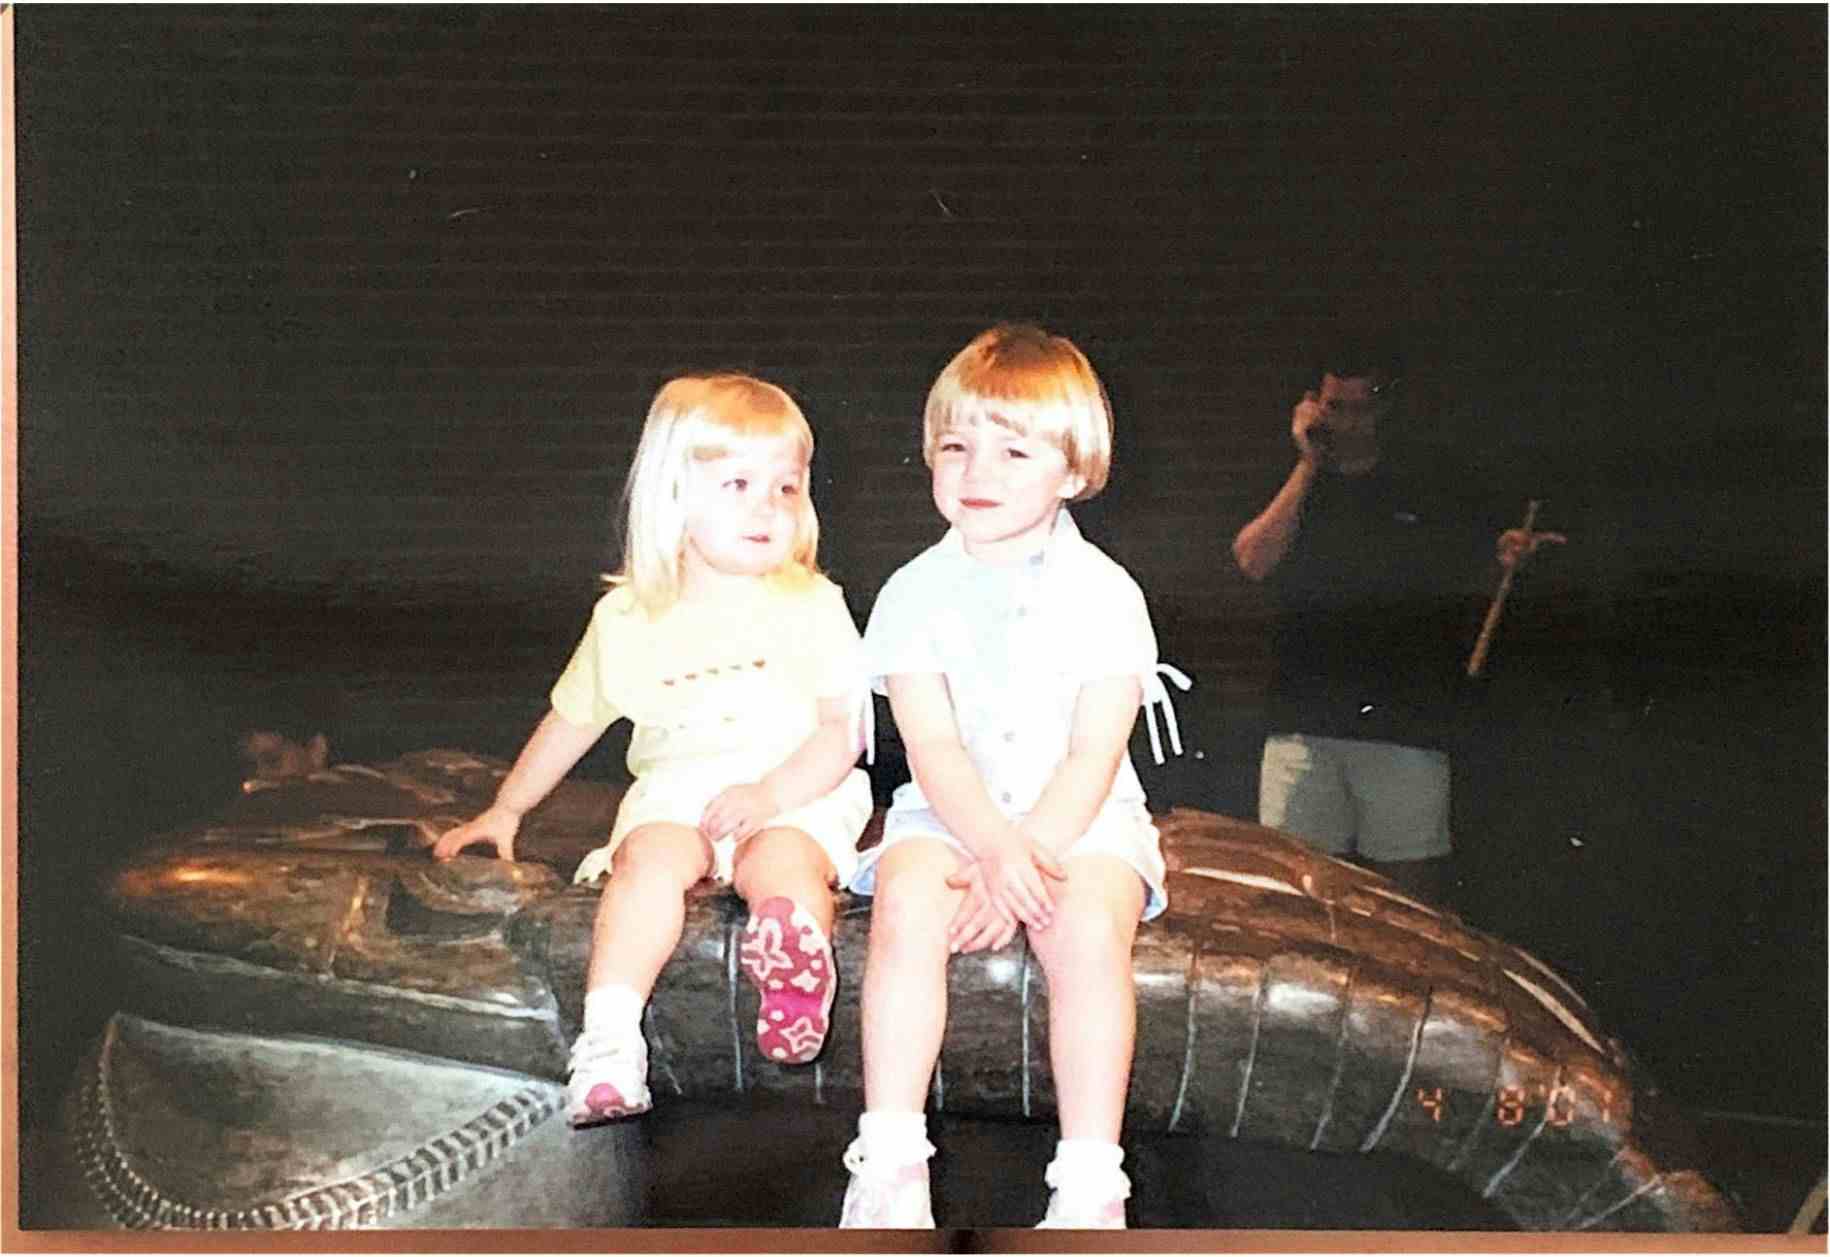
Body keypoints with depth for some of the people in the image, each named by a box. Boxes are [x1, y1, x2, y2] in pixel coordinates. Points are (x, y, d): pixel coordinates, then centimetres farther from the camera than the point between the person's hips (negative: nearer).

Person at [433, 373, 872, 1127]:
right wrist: (505, 810, 33)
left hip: (796, 794, 0)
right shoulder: (628, 619, 12)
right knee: (654, 855, -31)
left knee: (782, 861, -33)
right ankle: (608, 1039, -42)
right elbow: (571, 721, 27)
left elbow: (841, 732, 0)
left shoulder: (810, 607, 6)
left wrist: (770, 794, -16)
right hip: (676, 788, 1)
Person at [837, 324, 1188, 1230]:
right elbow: (933, 748, -7)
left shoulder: (1103, 593, -2)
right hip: (950, 815, 1)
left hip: (1080, 817, -1)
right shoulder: (915, 592, 2)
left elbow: (1092, 757, -9)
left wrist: (1023, 858, -21)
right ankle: (889, 1157, -24)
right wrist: (994, 848, -24)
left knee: (1089, 927, -31)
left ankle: (1091, 1180, -25)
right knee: (907, 901, -30)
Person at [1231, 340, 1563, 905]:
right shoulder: (1296, 486, 13)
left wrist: (1510, 555, -11)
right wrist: (1309, 462, -3)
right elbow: (1254, 561, -4)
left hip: (1405, 726, -1)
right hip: (1304, 724, 1)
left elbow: (1476, 568, 13)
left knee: (1410, 892, -4)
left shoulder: (1430, 488, 10)